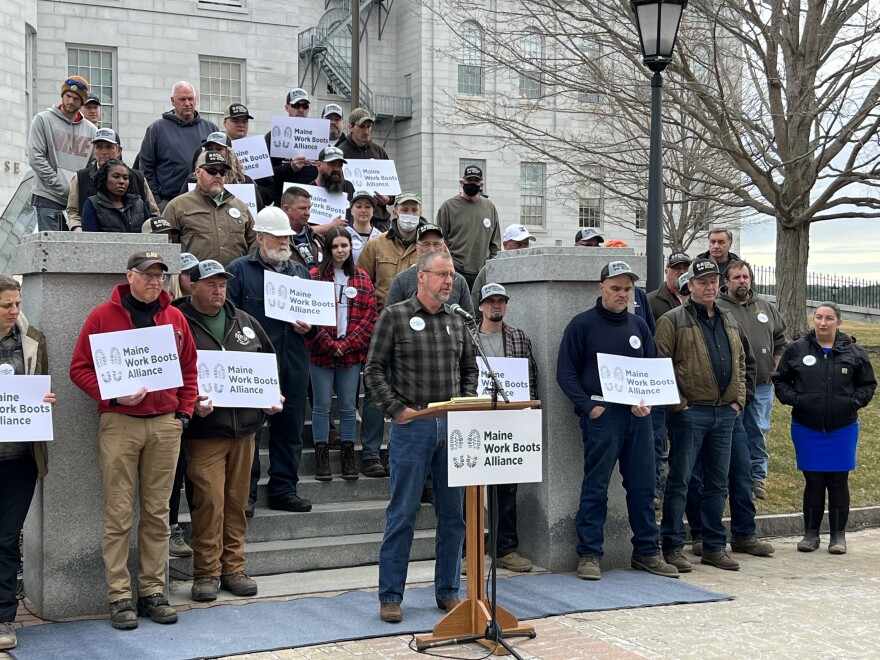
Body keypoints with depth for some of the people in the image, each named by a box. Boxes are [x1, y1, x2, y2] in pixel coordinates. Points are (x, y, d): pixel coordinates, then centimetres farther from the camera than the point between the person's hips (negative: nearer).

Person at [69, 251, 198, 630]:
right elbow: (80, 368, 0)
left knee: (157, 512, 7)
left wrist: (184, 413, 6)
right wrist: (113, 395, -13)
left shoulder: (175, 318, 11)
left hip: (166, 425, 3)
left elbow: (189, 370, 16)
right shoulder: (103, 316, 1)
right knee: (119, 514, -2)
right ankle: (119, 596, 3)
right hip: (119, 424, -3)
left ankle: (153, 591, 15)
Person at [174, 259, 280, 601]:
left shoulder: (244, 321, 15)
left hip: (244, 425, 5)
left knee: (237, 500, 10)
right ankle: (207, 572, 4)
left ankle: (234, 567, 20)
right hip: (204, 429, -5)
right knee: (209, 500, -8)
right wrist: (190, 402, -21)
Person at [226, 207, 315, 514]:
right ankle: (245, 491, 6)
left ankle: (284, 489, 16)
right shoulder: (239, 269, 3)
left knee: (290, 428, 7)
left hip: (293, 364, 5)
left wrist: (309, 327, 2)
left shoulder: (300, 271, 19)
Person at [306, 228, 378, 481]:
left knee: (348, 406, 9)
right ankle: (321, 456, 13)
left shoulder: (362, 279, 7)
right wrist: (329, 345, -14)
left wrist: (346, 344, -8)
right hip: (320, 353, -2)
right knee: (322, 406, 5)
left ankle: (348, 456, 18)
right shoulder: (314, 276, -3)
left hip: (352, 353, 2)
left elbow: (370, 316, 2)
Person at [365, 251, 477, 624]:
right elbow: (374, 370, -3)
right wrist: (396, 409, -10)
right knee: (402, 514, 0)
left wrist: (466, 404, 5)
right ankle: (390, 596, 8)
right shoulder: (395, 316, -2)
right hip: (412, 426, -5)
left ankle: (447, 591, 19)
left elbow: (470, 369, 20)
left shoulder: (456, 321, 12)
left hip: (452, 426, 5)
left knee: (453, 514, 8)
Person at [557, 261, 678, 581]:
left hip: (638, 416, 5)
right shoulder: (582, 324, 0)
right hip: (601, 415, -5)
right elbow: (566, 372, -3)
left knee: (642, 486, 9)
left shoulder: (638, 326, 15)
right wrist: (588, 406, -12)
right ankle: (589, 554, 5)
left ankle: (647, 552, 18)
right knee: (595, 487, -2)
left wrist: (647, 402, 1)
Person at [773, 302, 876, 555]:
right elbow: (780, 381, 8)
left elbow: (868, 385, 9)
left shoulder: (854, 353, 2)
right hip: (806, 429, 0)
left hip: (843, 429, 0)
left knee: (838, 482, 5)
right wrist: (793, 399, -9)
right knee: (813, 481, 6)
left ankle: (838, 535, 16)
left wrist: (853, 402, -8)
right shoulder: (796, 350, 2)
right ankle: (811, 533, 17)